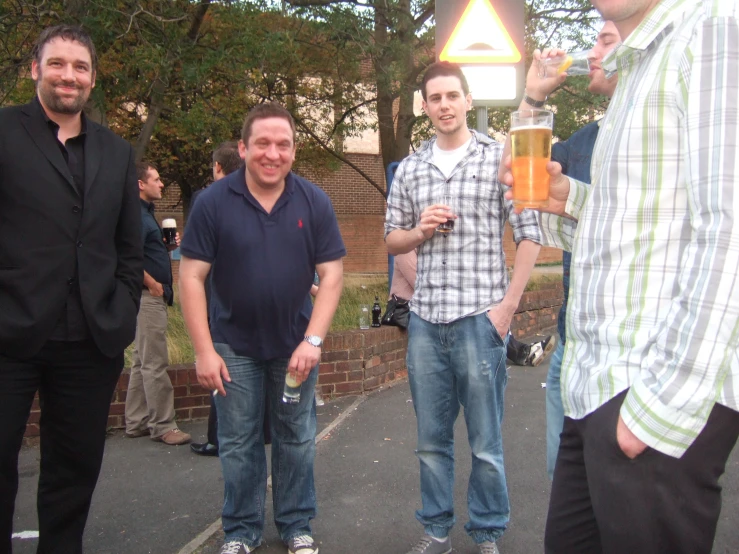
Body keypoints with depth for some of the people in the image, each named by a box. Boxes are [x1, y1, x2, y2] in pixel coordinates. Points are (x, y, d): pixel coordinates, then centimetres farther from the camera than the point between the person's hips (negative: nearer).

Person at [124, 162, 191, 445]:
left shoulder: (146, 212, 17)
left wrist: (168, 246, 6)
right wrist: (154, 285, -16)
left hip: (153, 297, 10)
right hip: (148, 296, -10)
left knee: (142, 362, 14)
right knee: (154, 364, -4)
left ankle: (136, 423, 22)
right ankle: (162, 425, 4)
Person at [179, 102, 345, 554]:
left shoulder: (314, 202, -6)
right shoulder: (214, 202, -10)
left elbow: (331, 274, -6)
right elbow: (192, 276, -9)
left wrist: (313, 340, -15)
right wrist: (204, 350, -13)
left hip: (296, 343, 1)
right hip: (234, 345, -1)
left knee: (297, 439, 12)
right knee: (239, 443, 9)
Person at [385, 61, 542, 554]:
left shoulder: (499, 158, 0)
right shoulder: (410, 168, 11)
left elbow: (529, 236, -2)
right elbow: (393, 240, 17)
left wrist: (508, 305, -9)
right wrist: (420, 230, -5)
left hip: (480, 319, -4)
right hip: (425, 319, 4)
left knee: (485, 443, 5)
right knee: (431, 439, 13)